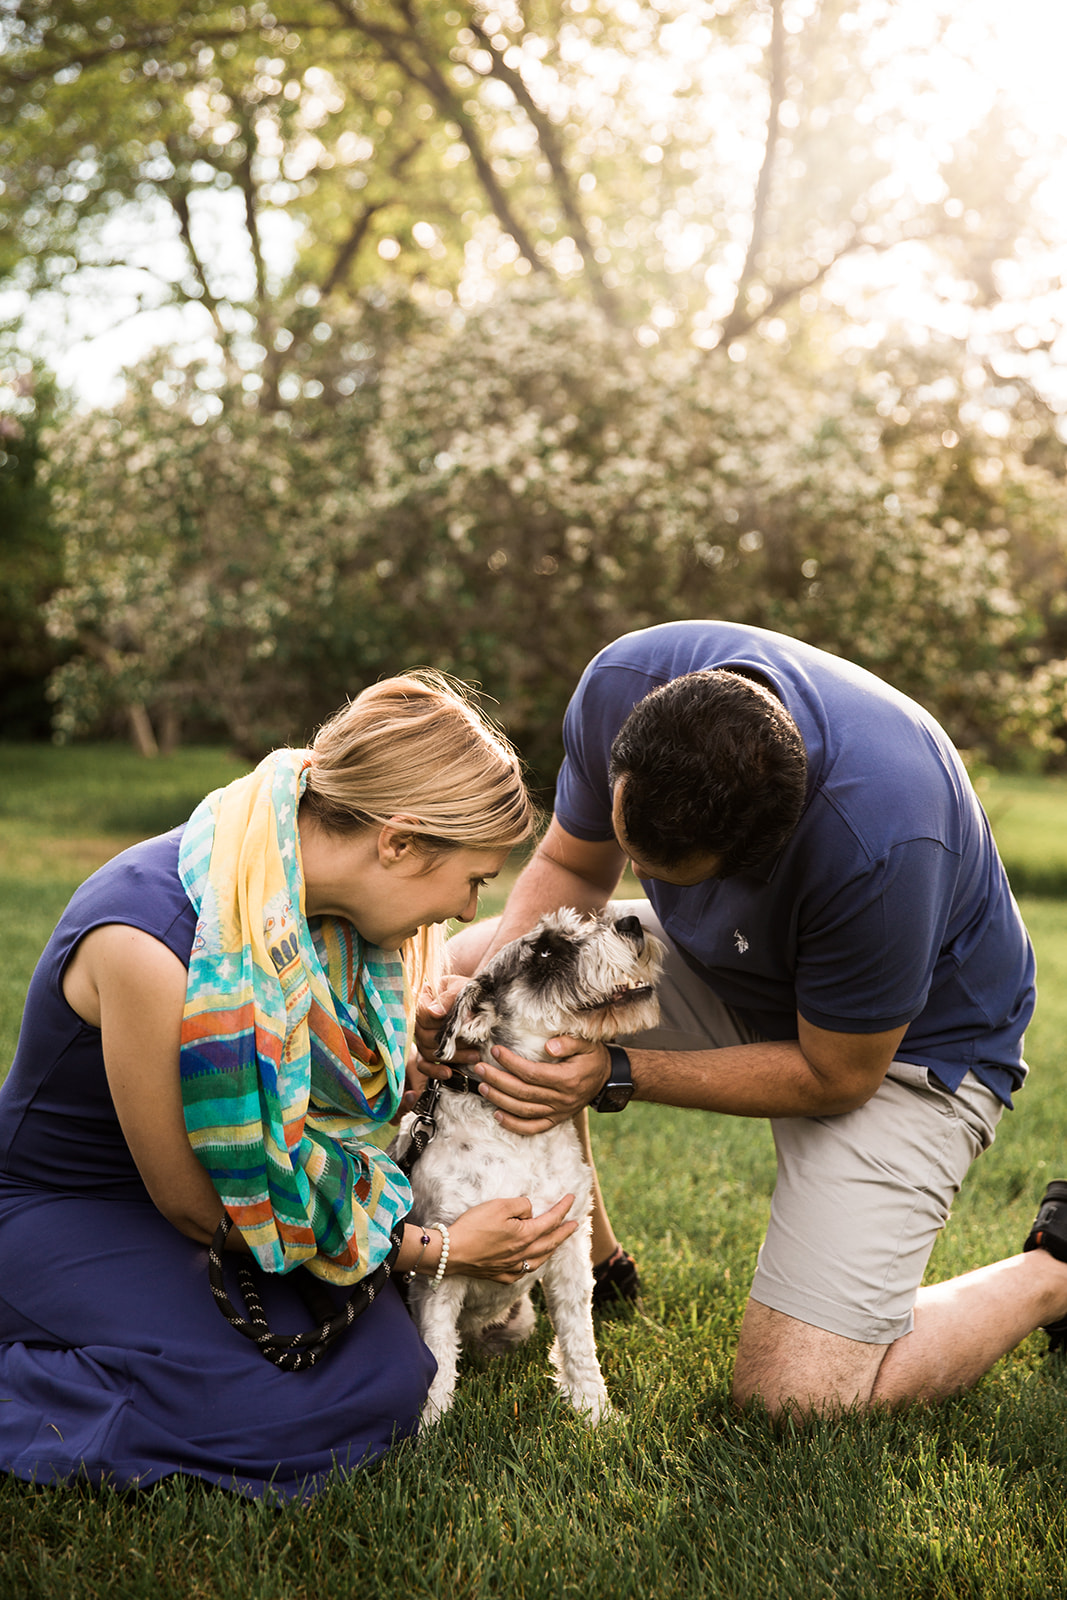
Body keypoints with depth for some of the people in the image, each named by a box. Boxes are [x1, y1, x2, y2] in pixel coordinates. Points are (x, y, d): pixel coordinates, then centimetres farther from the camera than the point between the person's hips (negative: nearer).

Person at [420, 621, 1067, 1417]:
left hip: (905, 1044, -6)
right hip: (725, 965, 6)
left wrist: (617, 1075, -30)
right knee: (471, 960, -11)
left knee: (795, 1393, -16)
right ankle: (592, 1263, 12)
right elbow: (570, 866, -6)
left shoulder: (882, 842, -41)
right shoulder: (624, 681, -25)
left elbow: (836, 1076, -25)